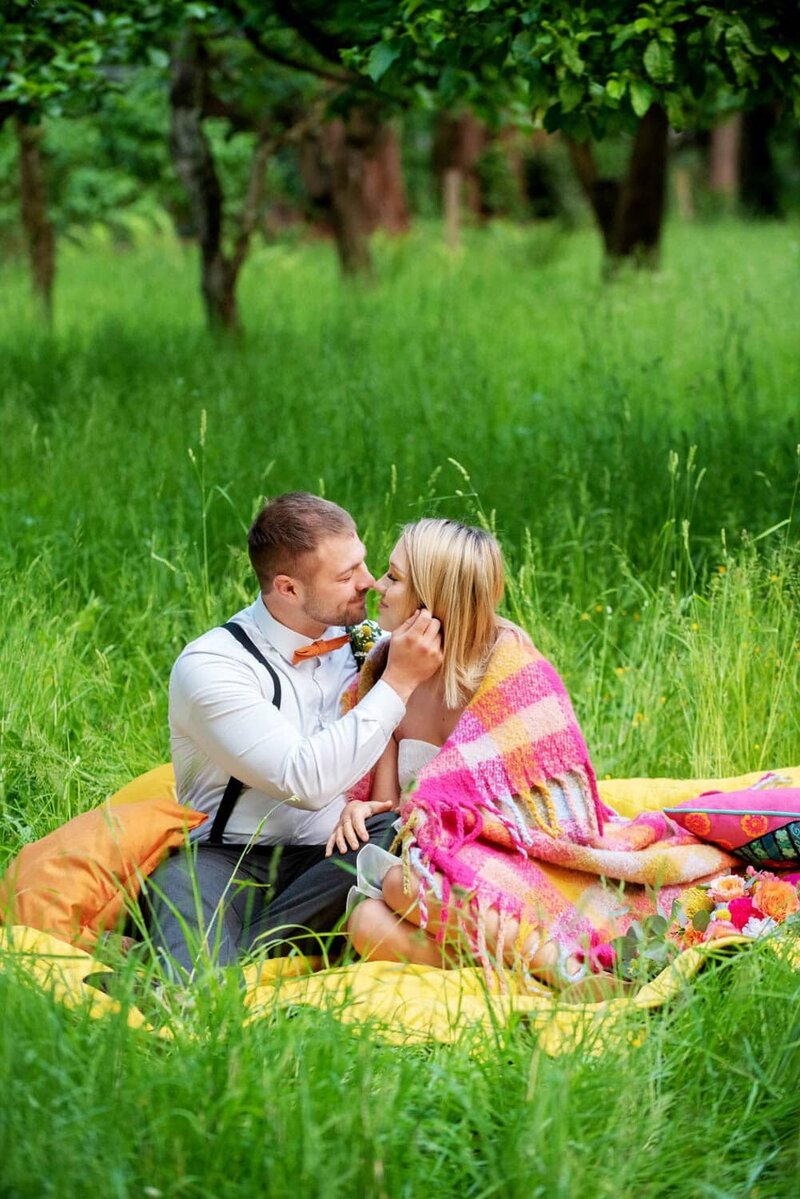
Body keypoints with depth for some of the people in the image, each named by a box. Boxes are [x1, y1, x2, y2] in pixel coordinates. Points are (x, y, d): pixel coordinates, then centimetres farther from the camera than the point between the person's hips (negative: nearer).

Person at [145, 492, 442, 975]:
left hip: (330, 862, 5)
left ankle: (240, 951, -37)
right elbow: (306, 782, -22)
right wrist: (398, 682, -18)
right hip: (225, 862, -5)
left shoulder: (363, 639, 7)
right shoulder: (210, 666, -11)